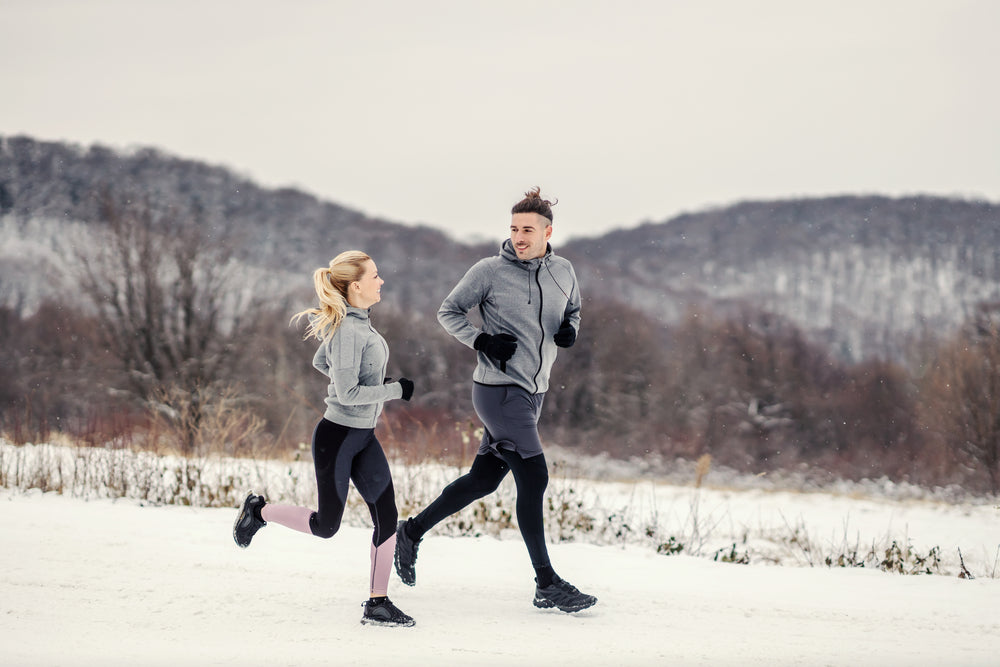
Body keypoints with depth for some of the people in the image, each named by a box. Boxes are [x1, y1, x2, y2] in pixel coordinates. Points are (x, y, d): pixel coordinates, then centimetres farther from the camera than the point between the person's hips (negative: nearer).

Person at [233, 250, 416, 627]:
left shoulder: (357, 324, 7)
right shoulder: (347, 331, -22)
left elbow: (320, 362, 21)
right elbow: (347, 393, -25)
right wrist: (394, 390, -16)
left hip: (364, 437, 9)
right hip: (337, 436, -9)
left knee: (386, 516, 2)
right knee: (326, 526, 2)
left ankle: (377, 603, 7)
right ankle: (259, 511, 25)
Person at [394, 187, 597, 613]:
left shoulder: (563, 272, 5)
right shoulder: (489, 271, -9)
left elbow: (573, 310, 23)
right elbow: (448, 312, 1)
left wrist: (570, 330, -1)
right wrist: (481, 341, -15)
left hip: (532, 393, 7)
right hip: (498, 389, -7)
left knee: (484, 479, 14)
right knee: (533, 478, -12)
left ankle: (413, 531, 32)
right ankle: (546, 585, -7)